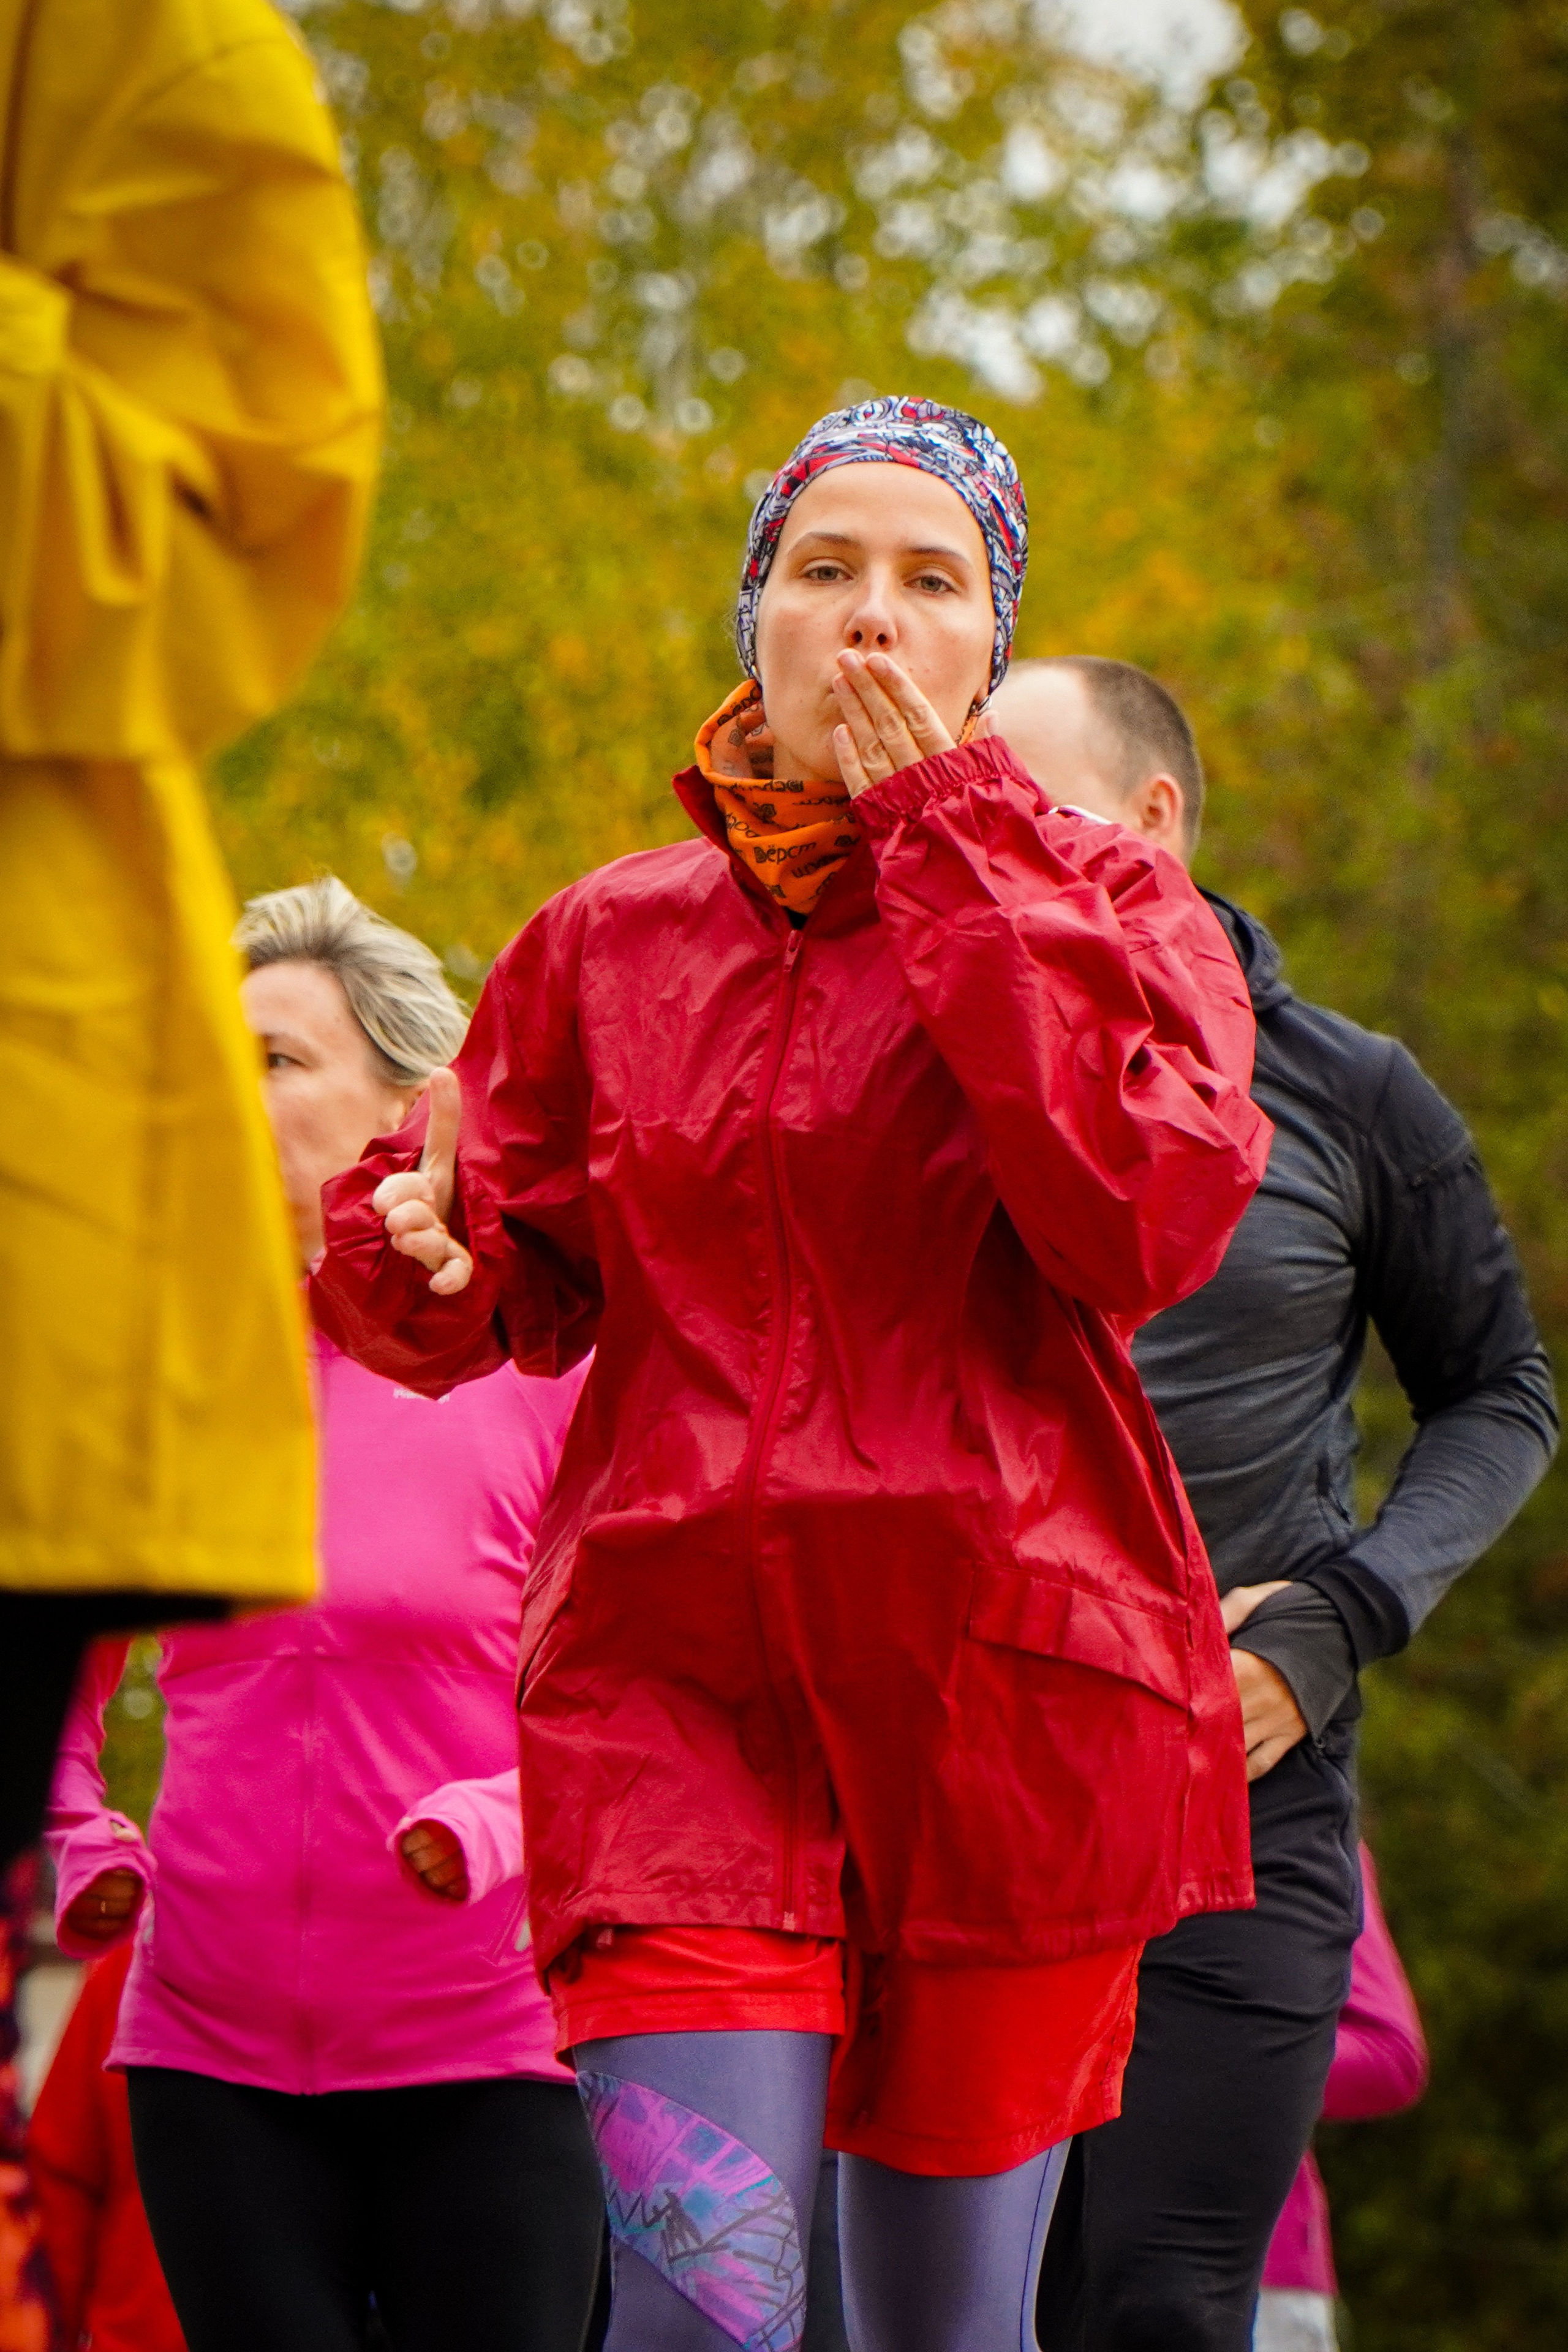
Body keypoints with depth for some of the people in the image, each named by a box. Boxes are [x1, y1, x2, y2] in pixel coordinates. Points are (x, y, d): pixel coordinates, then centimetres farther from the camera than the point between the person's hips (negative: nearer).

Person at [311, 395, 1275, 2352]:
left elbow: (1147, 1224, -13)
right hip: (681, 1668, 0)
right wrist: (412, 1260, -12)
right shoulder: (613, 939, 11)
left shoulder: (1101, 903, 6)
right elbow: (524, 1289, 13)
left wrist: (952, 838, -10)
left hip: (1008, 1674, 0)